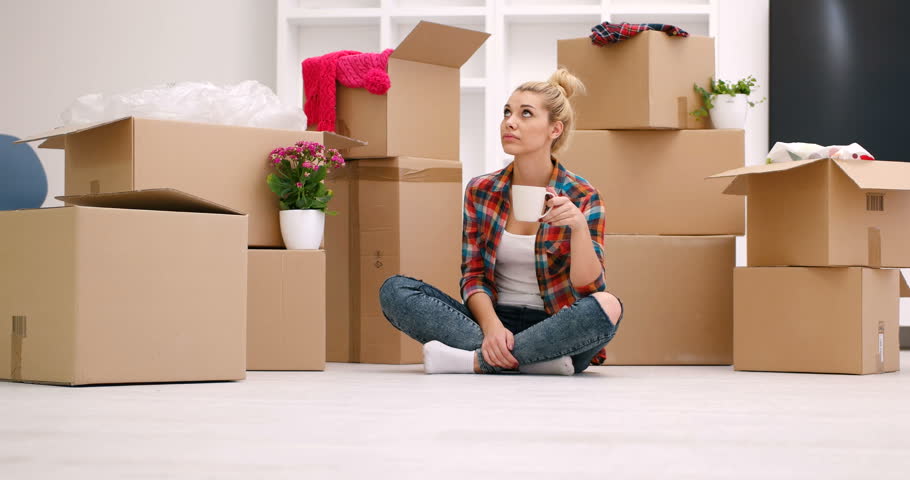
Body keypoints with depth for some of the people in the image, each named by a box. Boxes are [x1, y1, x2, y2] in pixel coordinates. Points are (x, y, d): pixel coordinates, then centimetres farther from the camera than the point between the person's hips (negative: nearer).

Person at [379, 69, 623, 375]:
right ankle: (535, 359, -27)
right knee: (394, 289, -17)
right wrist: (491, 325, -19)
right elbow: (473, 276, 2)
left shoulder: (582, 198, -3)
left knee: (608, 306, -35)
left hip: (554, 330, -3)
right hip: (495, 319, 3)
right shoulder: (480, 191, 5)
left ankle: (475, 360, -27)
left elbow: (588, 288, -10)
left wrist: (579, 227, -28)